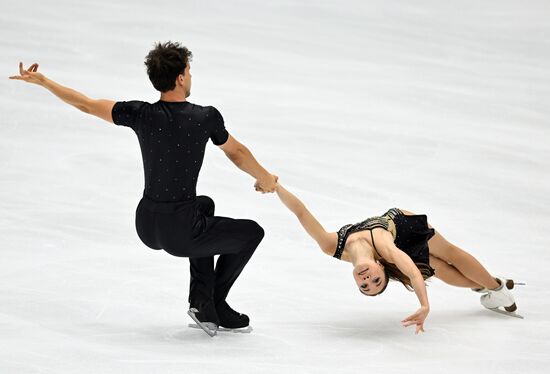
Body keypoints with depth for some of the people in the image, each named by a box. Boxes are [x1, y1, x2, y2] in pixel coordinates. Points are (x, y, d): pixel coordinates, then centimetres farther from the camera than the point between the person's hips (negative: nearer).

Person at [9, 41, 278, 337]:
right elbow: (237, 153, 6)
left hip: (146, 227, 5)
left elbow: (86, 105, 3)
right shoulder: (206, 117, -12)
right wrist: (265, 179, 25)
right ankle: (214, 304, 17)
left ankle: (201, 299, 24)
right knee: (252, 232, 17)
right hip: (180, 237, -5)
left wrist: (41, 81, 15)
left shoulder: (141, 114, -7)